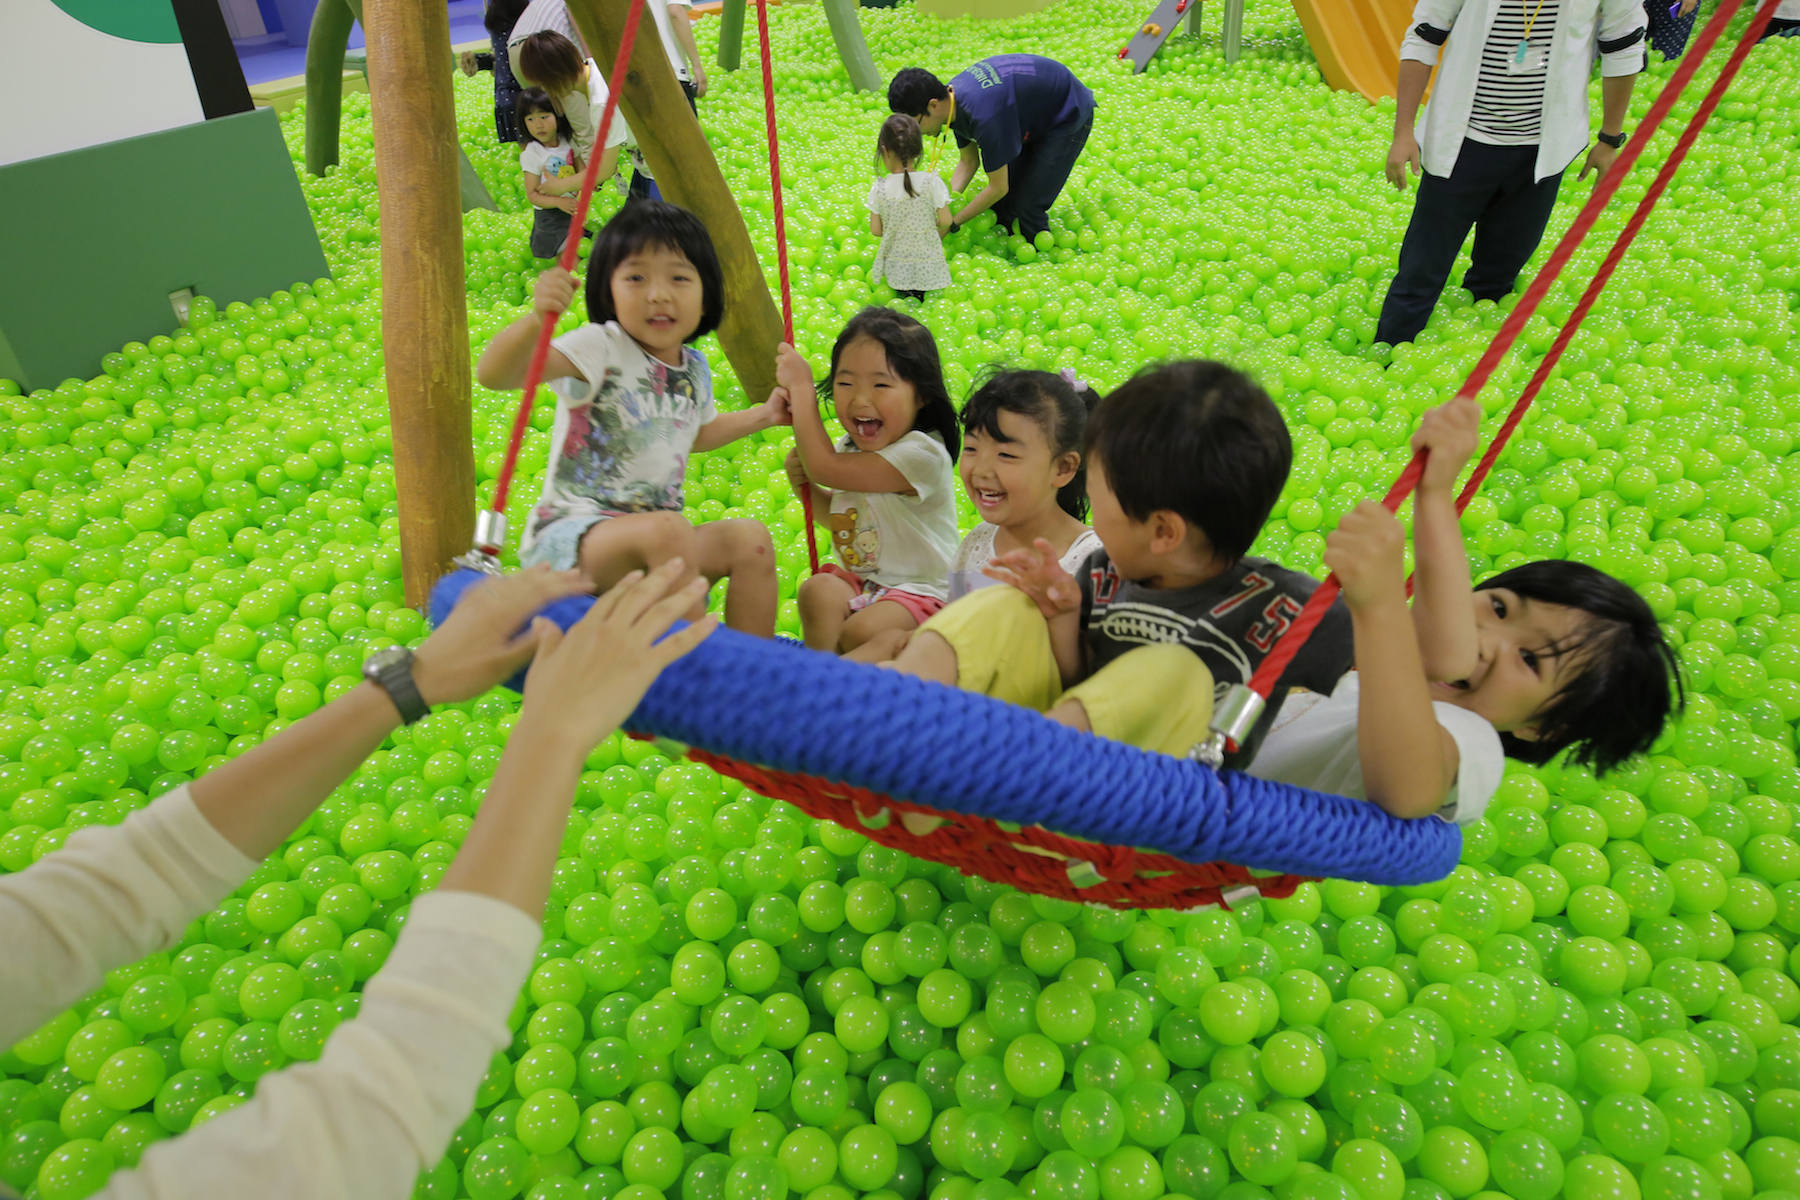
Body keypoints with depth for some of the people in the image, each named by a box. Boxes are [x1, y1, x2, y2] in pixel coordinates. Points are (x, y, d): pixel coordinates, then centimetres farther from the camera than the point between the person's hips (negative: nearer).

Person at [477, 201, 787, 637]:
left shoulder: (695, 369, 9)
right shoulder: (601, 348, -13)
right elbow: (493, 373, -29)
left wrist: (762, 415, 26)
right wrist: (537, 319, -46)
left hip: (651, 549, 7)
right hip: (569, 536, -7)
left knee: (751, 540, -10)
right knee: (667, 531, -34)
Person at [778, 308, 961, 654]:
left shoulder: (921, 453, -22)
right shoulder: (852, 447, 3)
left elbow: (825, 467, -23)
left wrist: (801, 387, -14)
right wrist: (804, 485, 0)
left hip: (917, 591, -6)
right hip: (858, 580, 6)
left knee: (861, 631, -30)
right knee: (818, 590, -24)